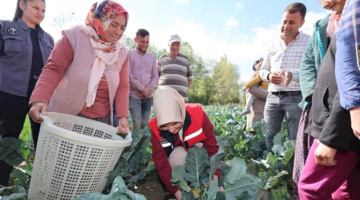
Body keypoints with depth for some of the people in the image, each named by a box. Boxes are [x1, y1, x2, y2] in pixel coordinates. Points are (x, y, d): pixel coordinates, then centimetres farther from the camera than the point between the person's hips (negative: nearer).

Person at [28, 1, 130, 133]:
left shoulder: (122, 53, 2)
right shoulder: (75, 37, -9)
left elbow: (123, 86, 0)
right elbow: (54, 69, -13)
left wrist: (122, 116, -11)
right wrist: (39, 100, -27)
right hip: (66, 115, -3)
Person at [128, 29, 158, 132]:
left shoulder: (152, 57, 14)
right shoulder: (129, 54, 3)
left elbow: (155, 76, 10)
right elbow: (128, 75, -6)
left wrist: (148, 89, -8)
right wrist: (142, 89, -11)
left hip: (148, 96, 4)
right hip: (134, 95, -3)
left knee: (145, 124, 5)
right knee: (137, 123, -12)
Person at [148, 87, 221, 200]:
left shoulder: (198, 115, -31)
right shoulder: (156, 129, -27)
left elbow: (212, 148, -26)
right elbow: (162, 164, -27)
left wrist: (214, 179, -36)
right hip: (176, 158, 0)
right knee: (178, 156, -33)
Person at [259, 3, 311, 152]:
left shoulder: (309, 42, -1)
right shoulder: (273, 45, 14)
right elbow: (263, 69, 19)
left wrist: (293, 75, -26)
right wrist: (268, 76, -5)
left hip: (295, 98, -4)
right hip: (272, 97, 5)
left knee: (295, 140, 1)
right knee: (269, 137, 6)